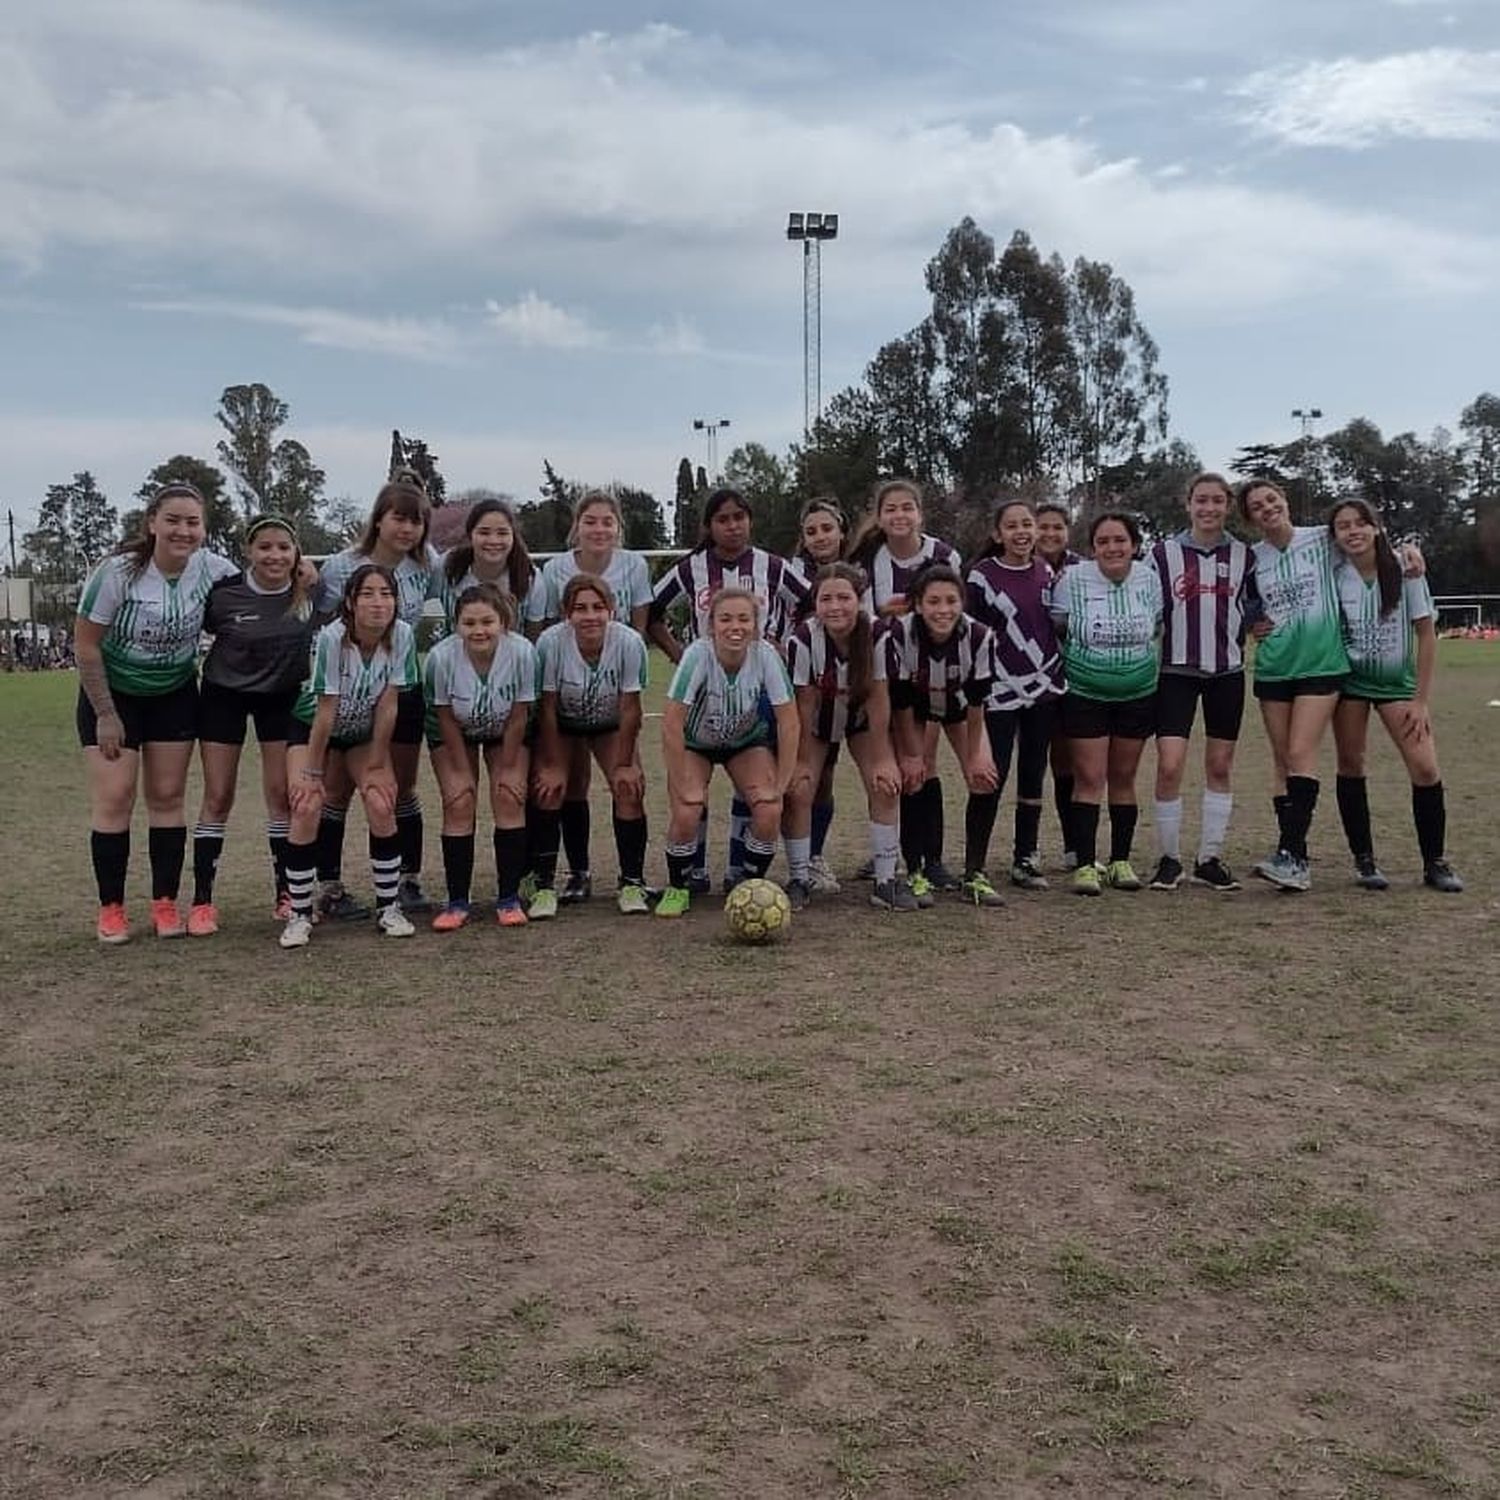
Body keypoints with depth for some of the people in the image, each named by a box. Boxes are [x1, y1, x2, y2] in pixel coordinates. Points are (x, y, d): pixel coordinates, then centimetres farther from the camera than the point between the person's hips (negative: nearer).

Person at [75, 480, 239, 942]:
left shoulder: (211, 568, -15)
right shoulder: (118, 571, -23)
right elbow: (86, 644, -16)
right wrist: (105, 714, -13)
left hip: (174, 695, 3)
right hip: (111, 694, -3)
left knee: (168, 797, 4)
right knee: (114, 798, -7)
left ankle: (165, 904, 11)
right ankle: (110, 910, 4)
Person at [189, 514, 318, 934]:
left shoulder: (310, 592, -15)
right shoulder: (223, 594, -20)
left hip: (283, 696, 2)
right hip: (224, 695, -1)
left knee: (282, 794, 2)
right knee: (218, 798, 0)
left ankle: (287, 894, 13)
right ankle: (202, 902, 7)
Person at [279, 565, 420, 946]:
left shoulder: (402, 636, -22)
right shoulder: (332, 637, -30)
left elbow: (388, 705, -15)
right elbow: (325, 711, -26)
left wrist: (376, 764, -11)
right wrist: (312, 773, -20)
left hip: (365, 732, 2)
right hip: (311, 726, -2)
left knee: (381, 806, -15)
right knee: (306, 808, -18)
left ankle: (389, 908, 1)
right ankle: (300, 915, -5)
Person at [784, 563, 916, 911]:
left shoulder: (877, 634, -27)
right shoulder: (803, 640, -29)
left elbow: (878, 699, -20)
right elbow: (805, 704, -21)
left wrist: (882, 759, -18)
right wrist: (802, 761, -15)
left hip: (861, 720, 1)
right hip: (815, 725, -1)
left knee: (886, 786, -13)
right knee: (798, 791, -15)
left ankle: (886, 881, -2)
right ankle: (800, 880, 0)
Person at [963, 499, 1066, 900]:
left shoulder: (1046, 572, 9)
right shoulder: (981, 575, -6)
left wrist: (1059, 673, 14)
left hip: (1044, 687, 5)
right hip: (1000, 690, -5)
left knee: (1033, 775, 10)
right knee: (991, 779, -8)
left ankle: (1025, 860, 22)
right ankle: (974, 873, -5)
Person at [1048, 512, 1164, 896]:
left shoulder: (1149, 578, -3)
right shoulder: (1072, 580, -11)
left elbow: (1157, 629, 11)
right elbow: (1054, 630, 1)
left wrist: (1137, 659, 4)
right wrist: (1069, 663, -3)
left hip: (1138, 694, 3)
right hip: (1084, 695, -3)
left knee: (1123, 779, 10)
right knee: (1089, 780, -5)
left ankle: (1120, 861, 19)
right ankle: (1085, 865, -1)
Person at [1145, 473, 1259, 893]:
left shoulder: (1243, 556, 6)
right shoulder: (1163, 553, 1)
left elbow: (1256, 604, 17)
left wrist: (1241, 624, 0)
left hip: (1227, 670, 3)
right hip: (1177, 670, -2)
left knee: (1220, 767, 6)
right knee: (1169, 766, -12)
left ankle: (1210, 860, 17)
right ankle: (1168, 860, 3)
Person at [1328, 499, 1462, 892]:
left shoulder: (1404, 569, -10)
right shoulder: (1333, 575, -9)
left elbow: (1426, 633, -5)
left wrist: (1421, 700, -7)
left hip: (1397, 681, 0)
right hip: (1349, 680, 1)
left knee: (1426, 768, -9)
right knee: (1351, 766, 1)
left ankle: (1434, 862, 5)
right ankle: (1364, 860, 13)